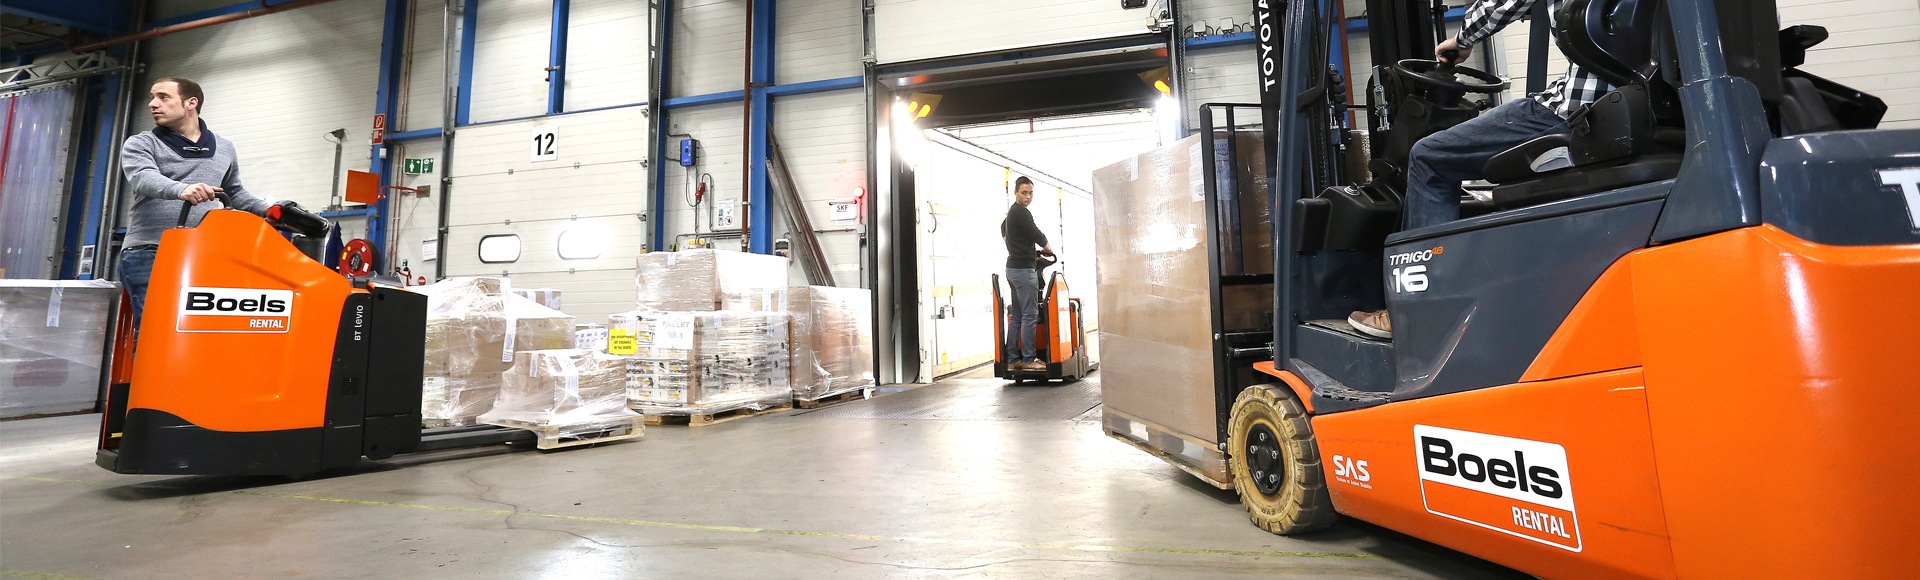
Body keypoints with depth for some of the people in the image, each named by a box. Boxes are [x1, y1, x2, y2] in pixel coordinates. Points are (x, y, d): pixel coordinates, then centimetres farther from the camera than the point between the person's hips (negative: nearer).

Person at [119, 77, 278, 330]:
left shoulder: (224, 149, 18)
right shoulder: (140, 144, 8)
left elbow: (235, 194, 29)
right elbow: (144, 179, -14)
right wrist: (181, 189, -36)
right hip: (147, 254, -2)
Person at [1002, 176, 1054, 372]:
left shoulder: (1010, 213, 18)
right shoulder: (1021, 213, -12)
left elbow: (1003, 230, 35)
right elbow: (1037, 235, -10)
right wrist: (1047, 248, 11)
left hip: (1013, 268, 10)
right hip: (1024, 269, -10)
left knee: (1016, 316, 9)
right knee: (1030, 315, -8)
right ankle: (1029, 359, -7)